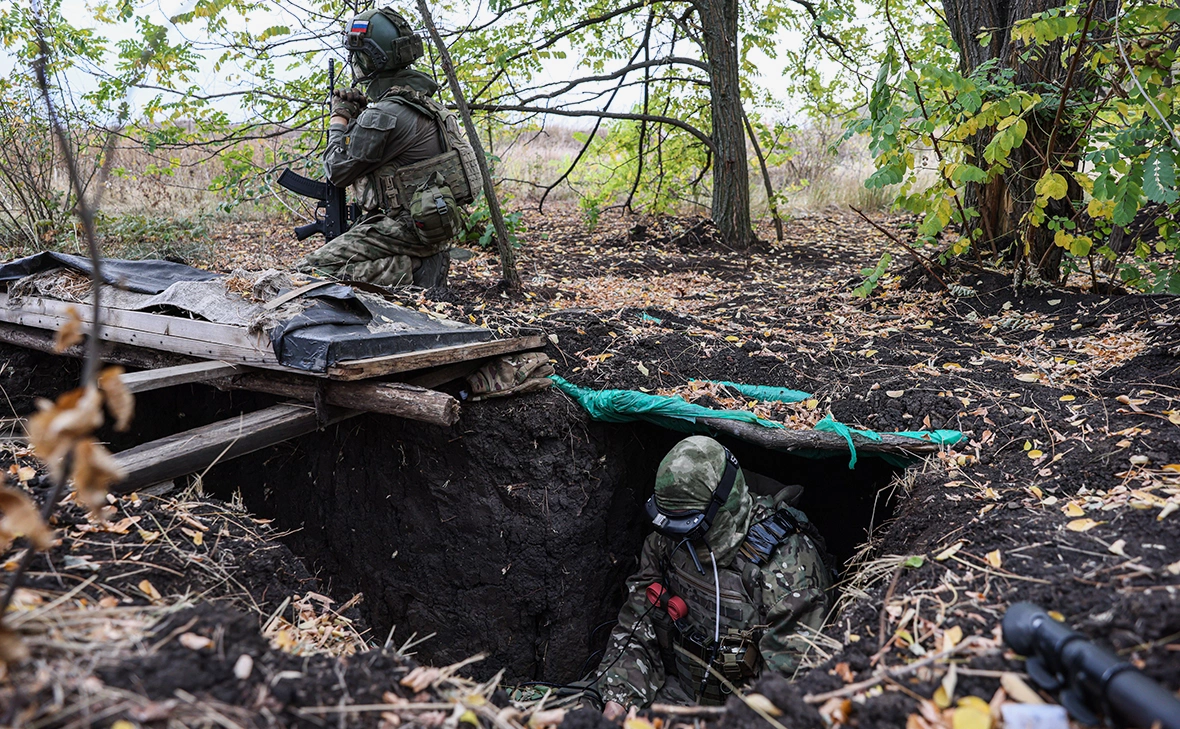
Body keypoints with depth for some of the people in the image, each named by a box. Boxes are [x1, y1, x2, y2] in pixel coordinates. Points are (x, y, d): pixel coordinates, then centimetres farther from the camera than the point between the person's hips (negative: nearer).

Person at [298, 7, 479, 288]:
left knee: (312, 271, -12)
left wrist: (339, 118, 5)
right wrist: (360, 111, 12)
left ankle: (408, 270, -13)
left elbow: (337, 171, -9)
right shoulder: (420, 98, 10)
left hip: (408, 229, -9)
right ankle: (420, 265, 10)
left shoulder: (384, 115, -19)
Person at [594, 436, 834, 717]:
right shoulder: (668, 538, -6)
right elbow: (636, 628, 1)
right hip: (675, 690, 4)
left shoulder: (788, 564, -25)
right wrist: (617, 700, -12)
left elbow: (790, 678, -24)